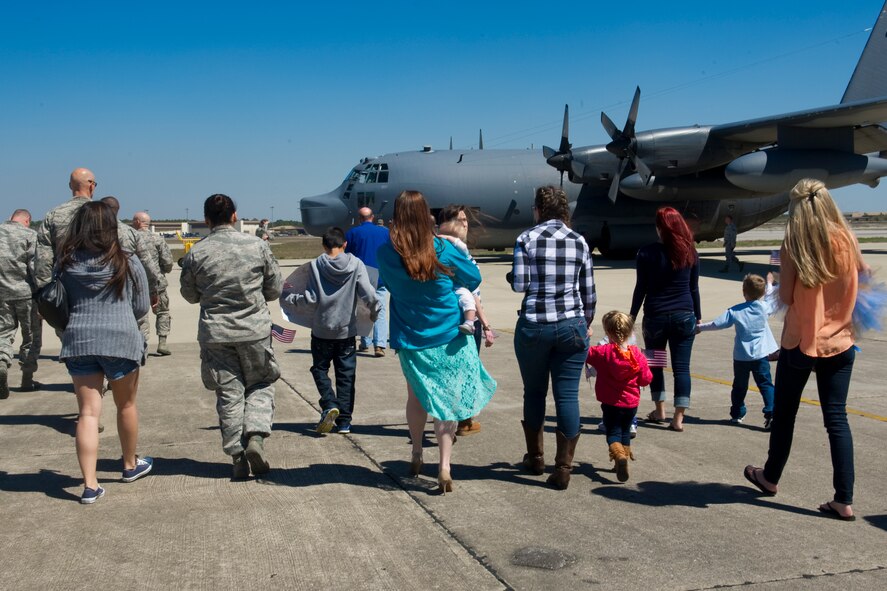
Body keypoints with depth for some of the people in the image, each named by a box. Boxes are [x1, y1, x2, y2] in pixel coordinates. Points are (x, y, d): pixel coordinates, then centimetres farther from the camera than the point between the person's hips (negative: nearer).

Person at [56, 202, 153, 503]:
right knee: (126, 405, 17)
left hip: (78, 341, 2)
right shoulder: (127, 263, -2)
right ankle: (130, 465, 35)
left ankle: (90, 485, -1)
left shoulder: (66, 263, 3)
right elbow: (142, 307, 4)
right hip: (120, 340, -1)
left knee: (88, 412, 3)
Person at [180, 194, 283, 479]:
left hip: (215, 332, 1)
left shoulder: (196, 253, -5)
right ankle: (256, 436, -5)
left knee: (229, 392, 9)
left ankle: (238, 456, 9)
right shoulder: (257, 245, -5)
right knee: (261, 385, 15)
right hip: (254, 328, 0)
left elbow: (190, 295, 8)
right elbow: (275, 288, 3)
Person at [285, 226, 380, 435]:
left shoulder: (316, 265, -7)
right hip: (347, 330, 1)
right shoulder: (356, 264, -5)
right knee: (346, 375, 10)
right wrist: (374, 311, 8)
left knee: (320, 368, 15)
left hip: (322, 330, -1)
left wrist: (291, 299, 9)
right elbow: (369, 295, -11)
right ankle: (344, 421, 10)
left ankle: (329, 405, -7)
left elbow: (311, 298, -9)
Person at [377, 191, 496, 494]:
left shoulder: (385, 254, -9)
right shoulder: (443, 250, -14)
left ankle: (416, 455, 35)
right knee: (447, 400, 4)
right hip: (449, 340, -2)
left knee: (416, 396, 22)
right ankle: (444, 466, -3)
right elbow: (474, 279, 0)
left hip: (410, 342, 2)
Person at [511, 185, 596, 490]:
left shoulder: (527, 238, -2)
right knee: (568, 395, 2)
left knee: (534, 392, 15)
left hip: (534, 325, -1)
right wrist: (587, 323, 22)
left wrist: (511, 276, 15)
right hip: (571, 325, 1)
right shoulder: (579, 241, 5)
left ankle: (535, 457, 28)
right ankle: (563, 469, 3)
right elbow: (589, 291, 9)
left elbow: (519, 284, -8)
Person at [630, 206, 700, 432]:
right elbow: (694, 288, 6)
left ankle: (659, 411, 24)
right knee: (681, 367, 3)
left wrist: (632, 316, 3)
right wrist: (698, 316, 15)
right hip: (684, 317, 2)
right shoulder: (690, 253, 2)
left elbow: (641, 288, -5)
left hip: (655, 317, -2)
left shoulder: (647, 253, -7)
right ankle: (678, 418, 1)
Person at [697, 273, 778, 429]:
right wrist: (769, 284, 33)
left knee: (739, 386, 14)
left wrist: (700, 327, 8)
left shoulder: (735, 311, -7)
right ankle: (771, 414, -12)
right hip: (760, 355, 0)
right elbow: (774, 298, 16)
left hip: (741, 356, 0)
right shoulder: (765, 307, -4)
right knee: (765, 384, 0)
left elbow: (717, 324, -6)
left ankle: (737, 414, 23)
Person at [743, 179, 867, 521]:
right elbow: (863, 277, 10)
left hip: (800, 341, -2)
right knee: (837, 418, 4)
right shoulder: (846, 241, -4)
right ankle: (844, 500, 2)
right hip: (839, 342, 2)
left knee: (785, 412, 15)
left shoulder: (793, 246, -12)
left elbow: (786, 297, -9)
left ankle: (770, 477, 33)